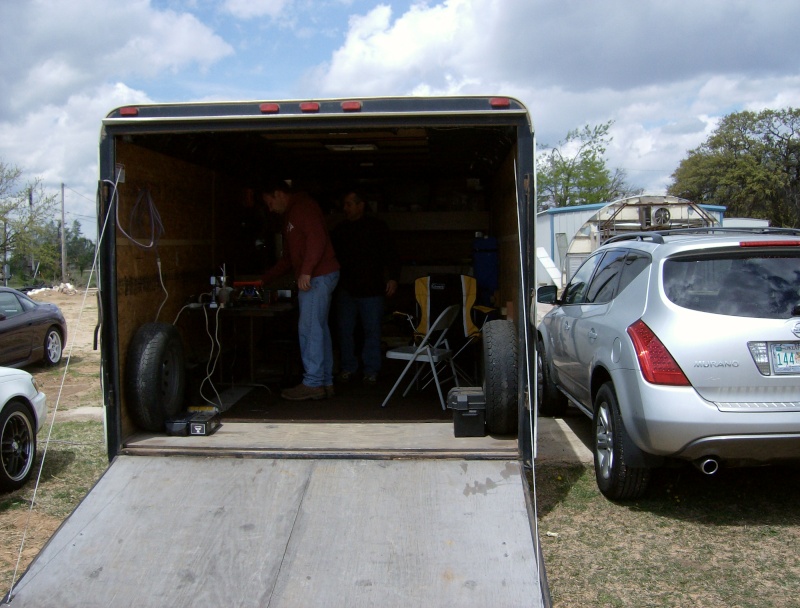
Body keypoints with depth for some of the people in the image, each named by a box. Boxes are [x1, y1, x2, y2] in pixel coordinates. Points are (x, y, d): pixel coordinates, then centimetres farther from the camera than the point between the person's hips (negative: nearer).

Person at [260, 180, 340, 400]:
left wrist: (306, 272, -25)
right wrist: (264, 279, 25)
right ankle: (325, 382, 12)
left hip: (317, 276, -10)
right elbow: (288, 258, 28)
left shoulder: (303, 206, -6)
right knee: (319, 329, 9)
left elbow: (317, 238, -20)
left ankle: (312, 383, -8)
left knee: (309, 329, -10)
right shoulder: (290, 215, 25)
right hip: (314, 278, 10)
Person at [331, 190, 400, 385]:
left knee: (372, 330, -1)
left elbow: (389, 254, 0)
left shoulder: (377, 227, 1)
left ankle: (371, 370, 7)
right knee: (345, 330, 3)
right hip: (346, 289, 4)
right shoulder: (339, 231, 12)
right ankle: (348, 368, 14)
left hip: (371, 288, -3)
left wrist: (393, 277, -10)